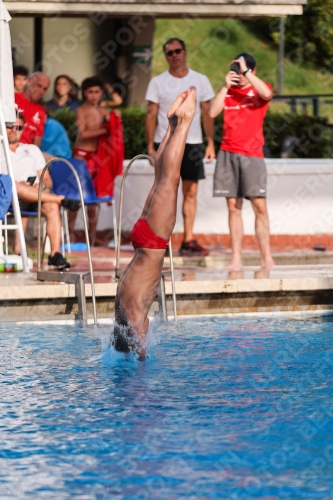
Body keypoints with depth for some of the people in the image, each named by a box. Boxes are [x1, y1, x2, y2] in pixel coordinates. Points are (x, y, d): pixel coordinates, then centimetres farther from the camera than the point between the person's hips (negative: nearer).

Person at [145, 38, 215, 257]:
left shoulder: (200, 80, 7)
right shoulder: (158, 82, 4)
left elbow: (207, 113, 9)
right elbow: (151, 115, 3)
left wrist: (211, 143, 2)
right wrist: (150, 146, -4)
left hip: (192, 143, 2)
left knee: (191, 192, 1)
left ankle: (189, 240, 5)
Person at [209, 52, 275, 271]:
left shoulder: (259, 89, 6)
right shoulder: (228, 92, 15)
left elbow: (267, 93, -18)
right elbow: (213, 112, 1)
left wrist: (246, 71, -14)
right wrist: (226, 86, -4)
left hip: (252, 154, -3)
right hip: (228, 154, 3)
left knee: (260, 206, -8)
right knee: (233, 207, 2)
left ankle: (267, 257, -5)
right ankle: (236, 258, 2)